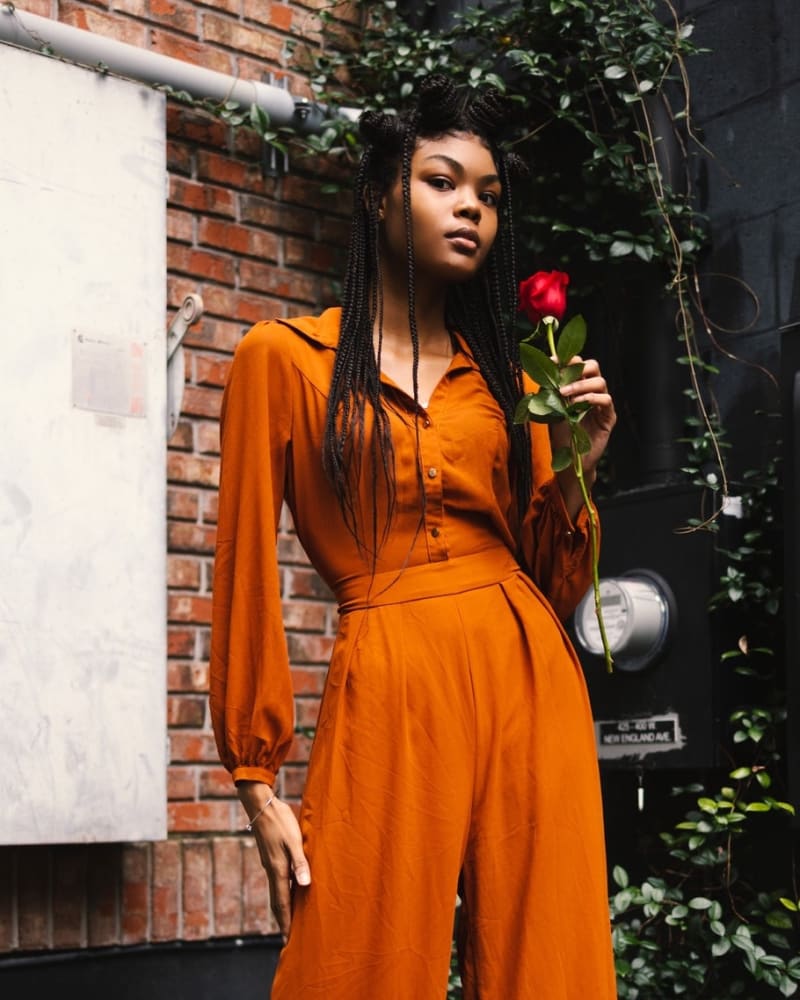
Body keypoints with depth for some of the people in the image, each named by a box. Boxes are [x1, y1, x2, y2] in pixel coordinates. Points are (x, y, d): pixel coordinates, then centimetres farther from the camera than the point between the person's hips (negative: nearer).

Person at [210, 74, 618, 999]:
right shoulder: (283, 358, 4)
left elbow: (555, 587, 15)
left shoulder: (503, 375, 16)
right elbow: (247, 576, 1)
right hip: (392, 688, -4)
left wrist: (573, 473, -3)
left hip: (531, 681, 4)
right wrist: (258, 782, -1)